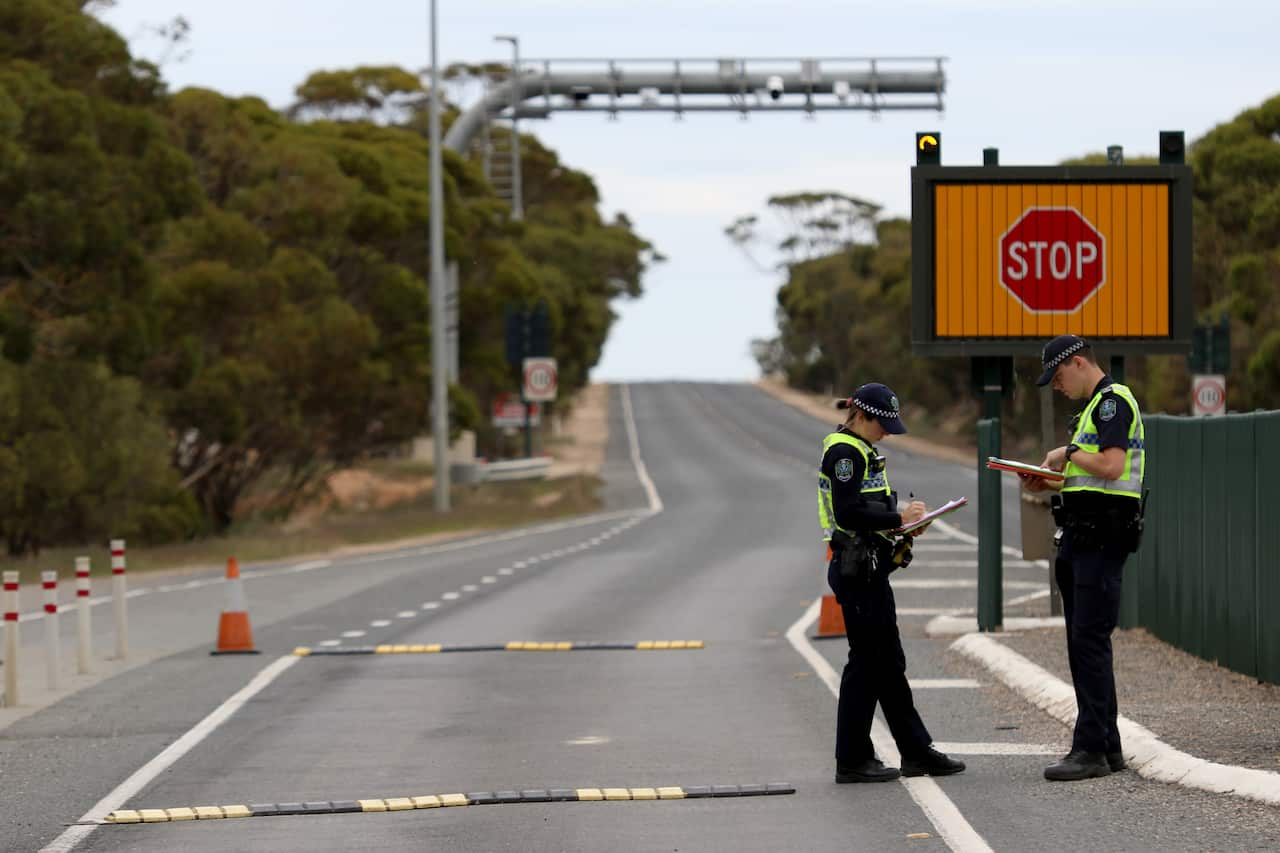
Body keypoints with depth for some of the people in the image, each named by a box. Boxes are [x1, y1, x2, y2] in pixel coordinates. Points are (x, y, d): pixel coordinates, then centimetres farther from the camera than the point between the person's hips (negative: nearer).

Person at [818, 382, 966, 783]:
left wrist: (902, 523, 7)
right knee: (867, 660, -6)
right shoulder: (844, 452, -13)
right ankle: (852, 761, -1)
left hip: (869, 569, 10)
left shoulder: (860, 452, 19)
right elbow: (848, 513, -23)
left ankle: (916, 751, 16)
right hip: (855, 568, -10)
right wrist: (898, 517, -16)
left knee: (889, 662, 12)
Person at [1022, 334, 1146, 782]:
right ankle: (1107, 746, 16)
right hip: (1082, 537, 11)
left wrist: (1069, 452, -8)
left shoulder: (1114, 401, -10)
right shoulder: (1094, 406, 22)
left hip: (1102, 535, -11)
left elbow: (1111, 464, -22)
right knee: (1082, 641, 12)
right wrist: (1048, 480, 11)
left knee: (1090, 640, -13)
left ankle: (1091, 750, -15)